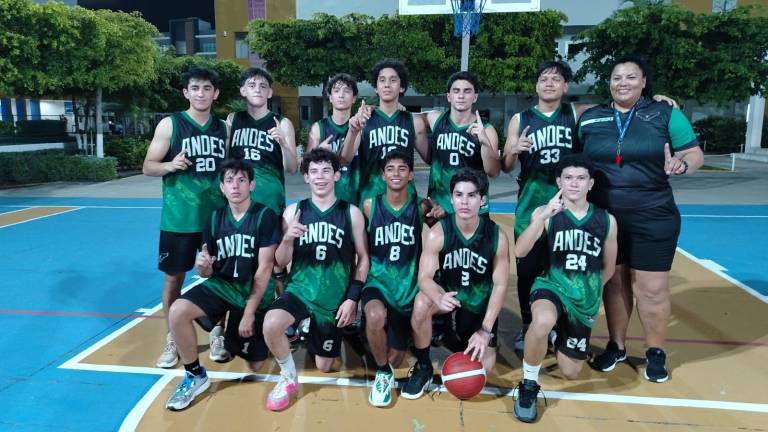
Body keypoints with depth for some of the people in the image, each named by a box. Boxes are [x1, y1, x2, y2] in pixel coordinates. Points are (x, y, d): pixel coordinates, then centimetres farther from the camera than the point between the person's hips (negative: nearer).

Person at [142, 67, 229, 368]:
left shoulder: (223, 128, 7)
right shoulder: (170, 124, -3)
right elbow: (148, 167, -2)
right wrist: (169, 165, -23)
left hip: (217, 216, 3)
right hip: (179, 218, -2)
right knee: (173, 277, 6)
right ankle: (172, 341, 22)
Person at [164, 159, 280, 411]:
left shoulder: (265, 216, -13)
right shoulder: (215, 219, 0)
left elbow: (264, 268, -16)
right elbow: (209, 272, 2)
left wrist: (249, 312, -16)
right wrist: (202, 266, -23)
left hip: (255, 293, -3)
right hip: (221, 285, 3)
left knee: (254, 366, 3)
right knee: (177, 311, -26)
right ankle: (195, 376, -4)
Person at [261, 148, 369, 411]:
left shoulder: (351, 213, -4)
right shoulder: (294, 211, -2)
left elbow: (363, 259, 1)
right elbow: (281, 263, -1)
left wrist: (352, 298, -7)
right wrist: (287, 238, -22)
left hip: (335, 299, 0)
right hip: (300, 290, 0)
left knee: (324, 367, 10)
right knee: (270, 325, -32)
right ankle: (288, 379, -3)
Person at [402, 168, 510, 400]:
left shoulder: (497, 237, -20)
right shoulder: (437, 233, -22)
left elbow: (500, 285, -13)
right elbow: (425, 277, -24)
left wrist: (486, 330, -18)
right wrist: (439, 298, -48)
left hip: (480, 300, 1)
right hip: (447, 292, -1)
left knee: (483, 368, -3)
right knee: (421, 303, -36)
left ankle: (457, 334, 32)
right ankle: (423, 368, -10)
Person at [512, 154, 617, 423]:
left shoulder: (606, 220, -1)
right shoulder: (545, 213, -8)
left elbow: (609, 267, 12)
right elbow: (519, 252, -23)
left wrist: (590, 291, 15)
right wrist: (543, 215, -32)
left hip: (585, 300, 3)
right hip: (551, 286, -3)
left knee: (570, 373, 10)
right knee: (543, 321, -40)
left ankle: (561, 336, 45)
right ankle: (529, 385, -12)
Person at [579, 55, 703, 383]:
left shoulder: (666, 114, -1)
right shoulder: (589, 118, 5)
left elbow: (695, 154, 0)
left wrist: (681, 165, -23)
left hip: (653, 218, -2)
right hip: (604, 217, 2)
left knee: (652, 288, 4)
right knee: (612, 283, 13)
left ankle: (656, 352, 25)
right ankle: (616, 346, 30)